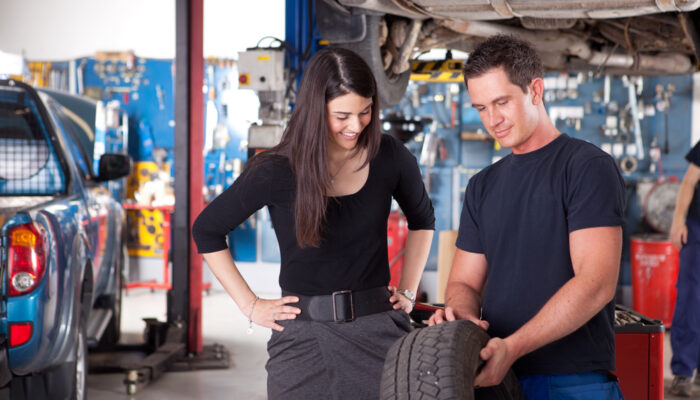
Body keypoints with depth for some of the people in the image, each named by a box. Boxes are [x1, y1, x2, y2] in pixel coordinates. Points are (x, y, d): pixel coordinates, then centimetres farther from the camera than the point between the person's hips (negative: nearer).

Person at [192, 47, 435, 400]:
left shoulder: (390, 158, -1)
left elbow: (422, 221, 20)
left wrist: (409, 291, 12)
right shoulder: (276, 171, -8)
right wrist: (249, 305, 2)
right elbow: (206, 231, 4)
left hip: (379, 330, 2)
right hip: (303, 336, -1)